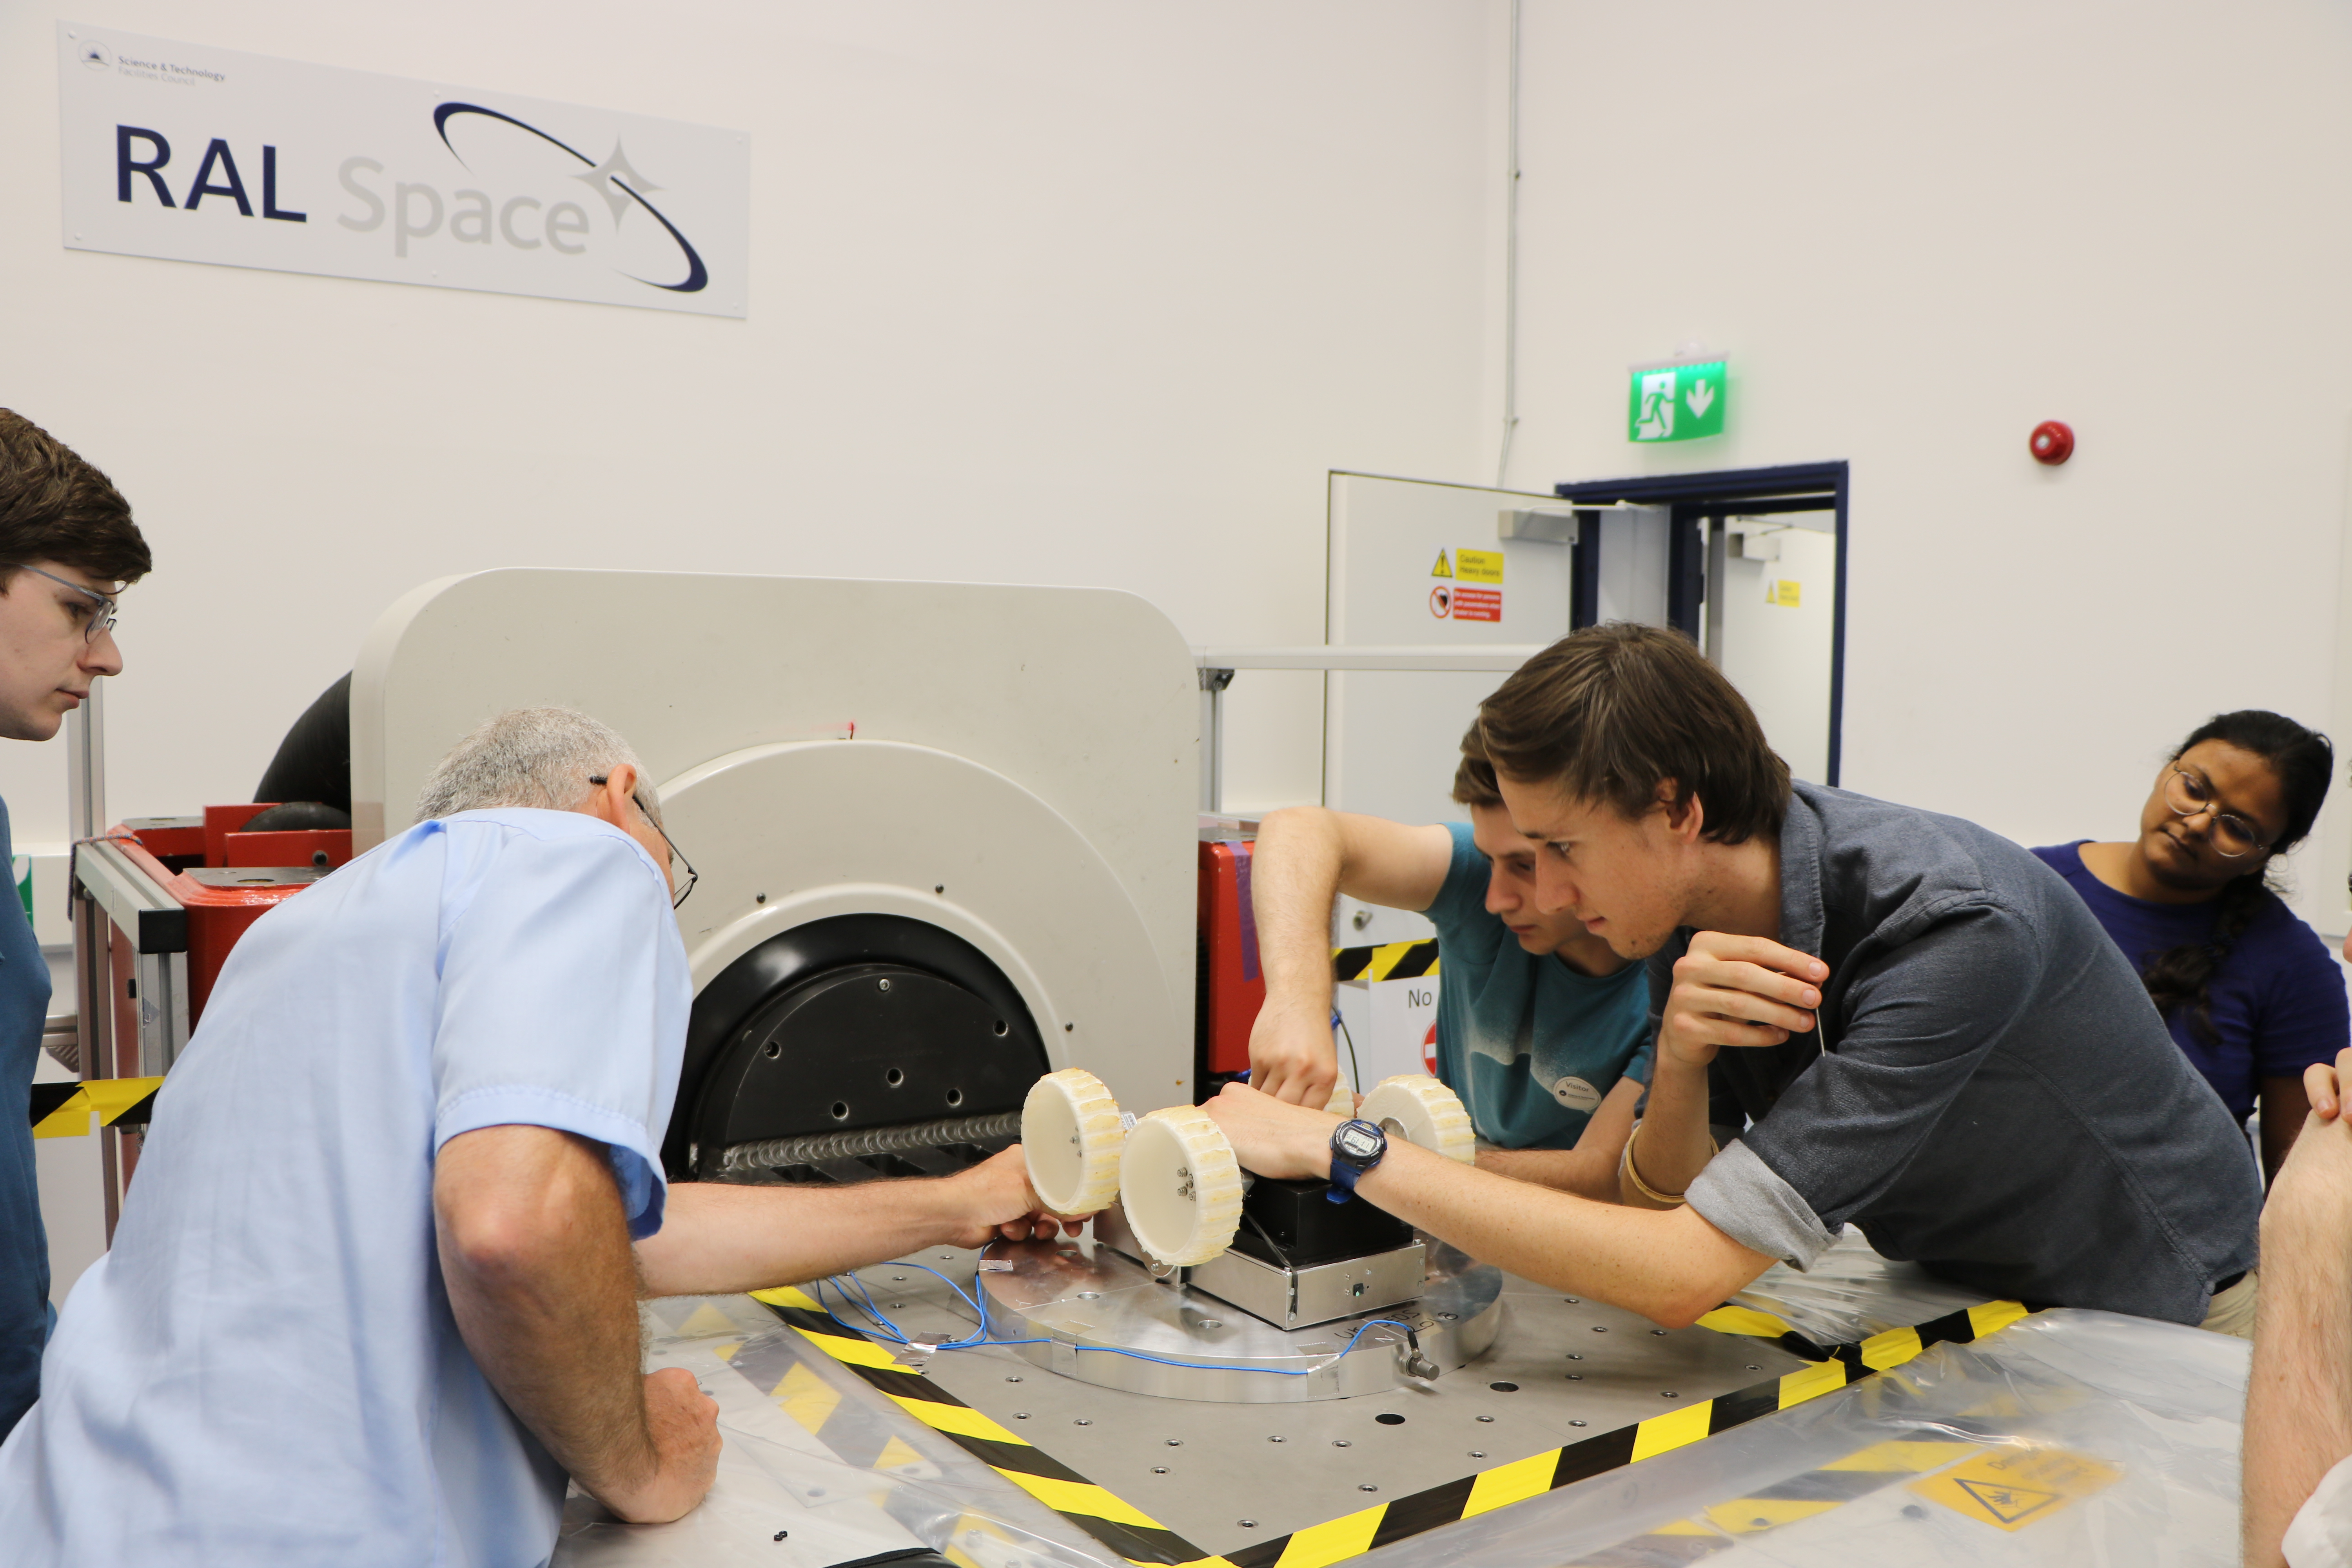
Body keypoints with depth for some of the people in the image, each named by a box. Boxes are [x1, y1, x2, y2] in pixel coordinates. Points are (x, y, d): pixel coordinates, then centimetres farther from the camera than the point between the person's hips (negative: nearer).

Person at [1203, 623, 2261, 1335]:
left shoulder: (1953, 930, -33)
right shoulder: (1695, 917, -11)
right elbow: (1659, 1206, -7)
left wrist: (1348, 1147, -35)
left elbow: (1687, 1274, -34)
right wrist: (1679, 1062, -27)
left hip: (2161, 1321, -4)